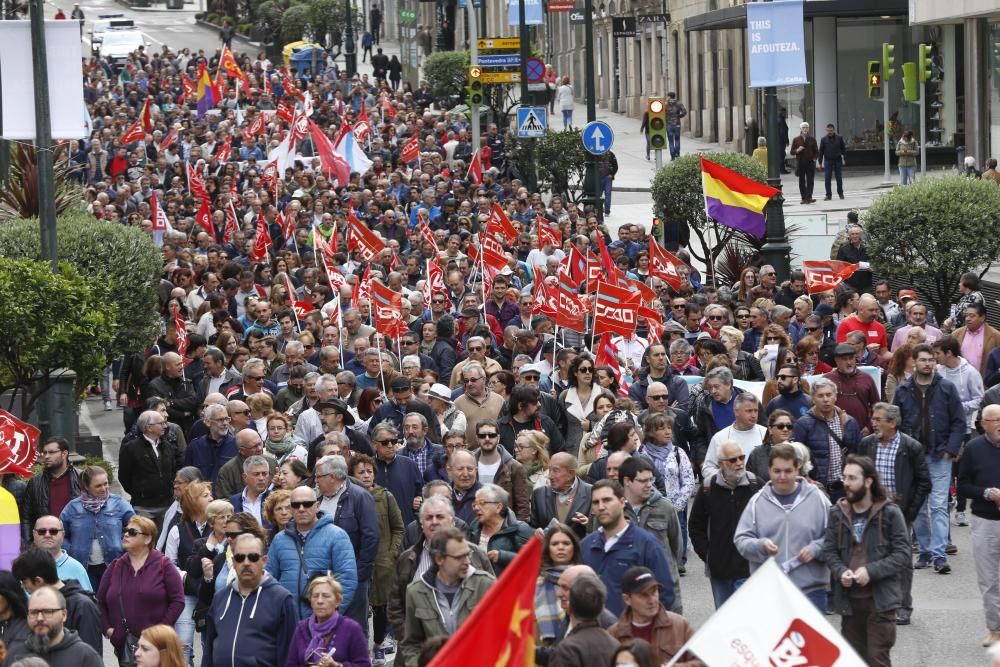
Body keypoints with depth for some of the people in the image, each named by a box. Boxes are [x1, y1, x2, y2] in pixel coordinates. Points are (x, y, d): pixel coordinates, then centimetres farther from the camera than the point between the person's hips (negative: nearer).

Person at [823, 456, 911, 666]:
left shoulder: (890, 513, -6)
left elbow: (902, 553, -8)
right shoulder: (837, 513, 6)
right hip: (848, 598, 4)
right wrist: (840, 571, -11)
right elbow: (829, 550, 9)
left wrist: (871, 571, -18)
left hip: (880, 599, -4)